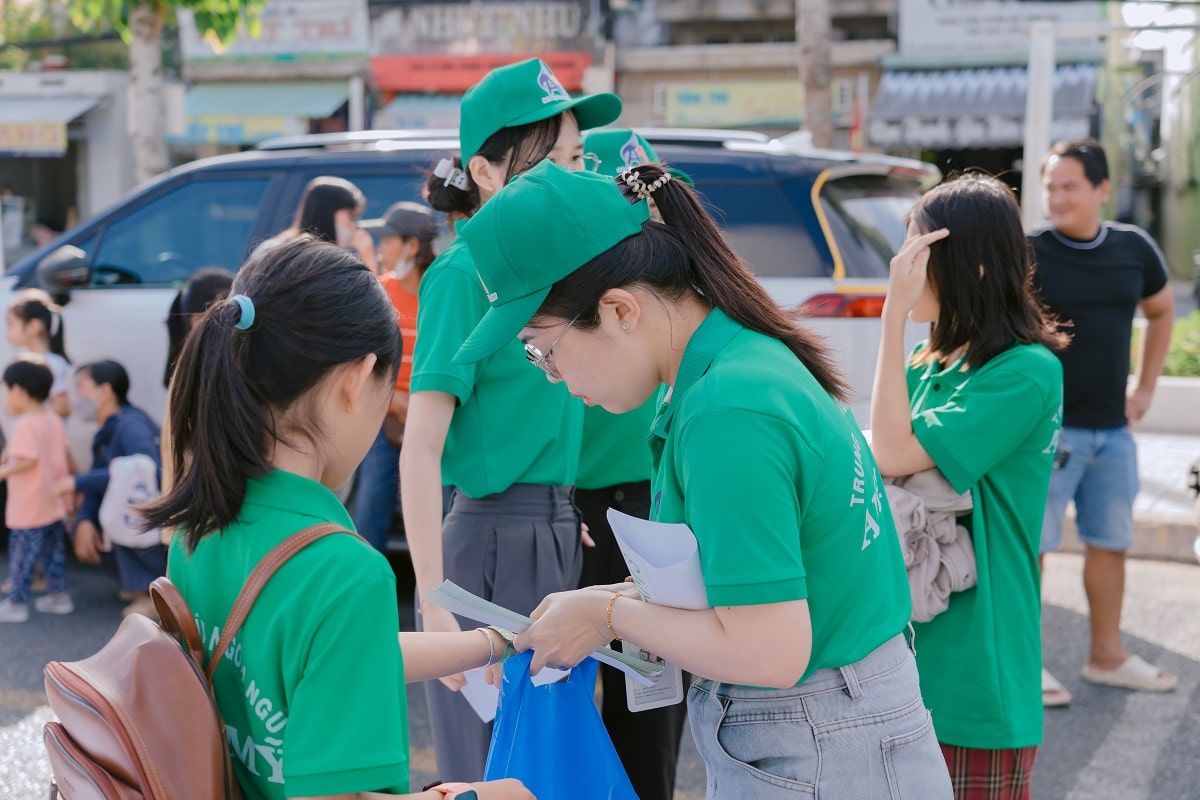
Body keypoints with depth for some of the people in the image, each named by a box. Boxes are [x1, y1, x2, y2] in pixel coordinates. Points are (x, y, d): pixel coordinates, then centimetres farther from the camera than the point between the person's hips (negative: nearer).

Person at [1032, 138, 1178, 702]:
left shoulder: (1134, 248, 4)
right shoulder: (1027, 253, -10)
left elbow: (1161, 311, 21)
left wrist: (1145, 387, 15)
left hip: (1113, 429, 5)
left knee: (1111, 542, 14)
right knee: (1033, 543, -2)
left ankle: (1107, 655, 27)